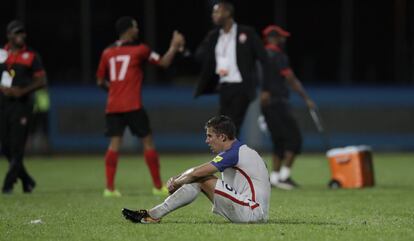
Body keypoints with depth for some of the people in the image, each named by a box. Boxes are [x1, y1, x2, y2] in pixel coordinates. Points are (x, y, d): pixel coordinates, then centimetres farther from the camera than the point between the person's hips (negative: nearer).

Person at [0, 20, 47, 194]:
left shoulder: (31, 56, 0)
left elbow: (42, 80, -2)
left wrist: (23, 91, -15)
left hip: (21, 104, -4)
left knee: (17, 147, -7)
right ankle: (26, 181, 20)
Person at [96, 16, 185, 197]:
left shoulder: (107, 53, 9)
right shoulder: (139, 50, -2)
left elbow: (101, 81, 15)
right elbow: (164, 63, 3)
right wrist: (175, 46, 15)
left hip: (112, 106, 4)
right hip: (133, 106, -4)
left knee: (114, 143, 2)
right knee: (148, 142, 5)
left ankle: (109, 187, -8)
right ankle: (158, 186, 8)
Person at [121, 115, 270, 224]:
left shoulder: (234, 153, -15)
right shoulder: (237, 150, 17)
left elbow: (196, 173, -14)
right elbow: (197, 172, 20)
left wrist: (176, 183, 2)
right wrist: (177, 179, 5)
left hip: (253, 213, -10)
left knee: (202, 180, -11)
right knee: (198, 180, 5)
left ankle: (153, 215, -7)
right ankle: (154, 214, 0)